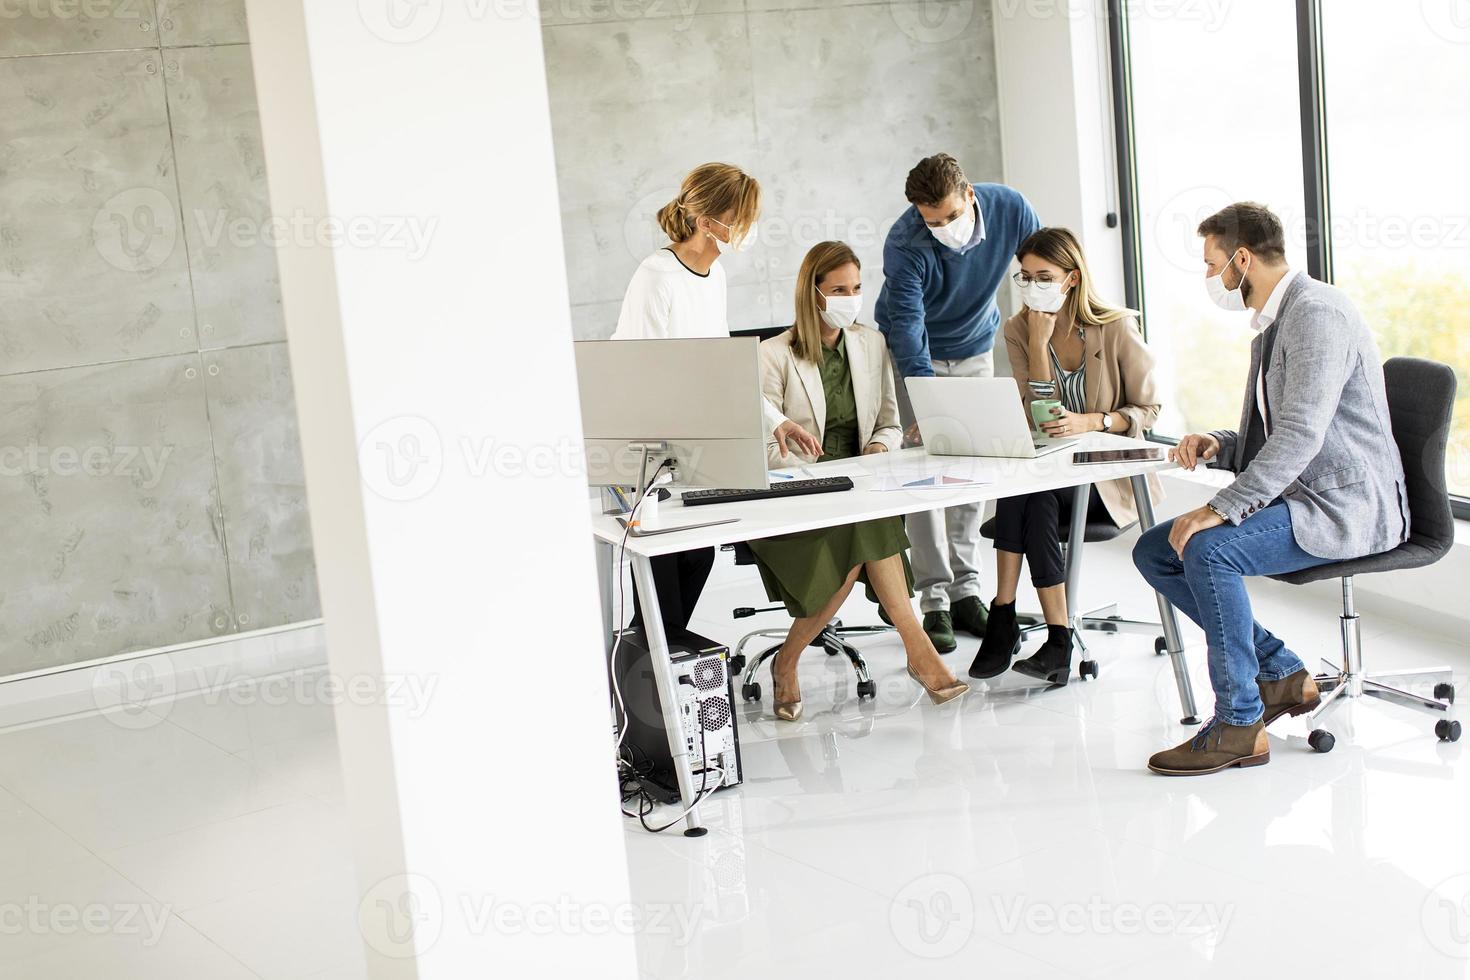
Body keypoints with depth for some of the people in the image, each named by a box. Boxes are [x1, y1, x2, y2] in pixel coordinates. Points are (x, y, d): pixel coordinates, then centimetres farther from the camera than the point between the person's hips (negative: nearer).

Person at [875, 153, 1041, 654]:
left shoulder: (1009, 209, -21)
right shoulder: (904, 244, -31)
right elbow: (907, 325, -36)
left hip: (975, 350, 4)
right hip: (914, 354, -3)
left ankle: (966, 590, 10)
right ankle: (935, 599, -8)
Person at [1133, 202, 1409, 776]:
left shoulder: (1317, 313, -16)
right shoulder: (1271, 323, 17)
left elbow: (1301, 434, -27)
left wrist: (1222, 509, -30)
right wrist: (1217, 446, 3)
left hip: (1348, 505, -11)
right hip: (1297, 497, 11)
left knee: (1209, 549, -30)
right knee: (1154, 551, 1)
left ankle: (1240, 724, -19)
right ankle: (1282, 674, 4)